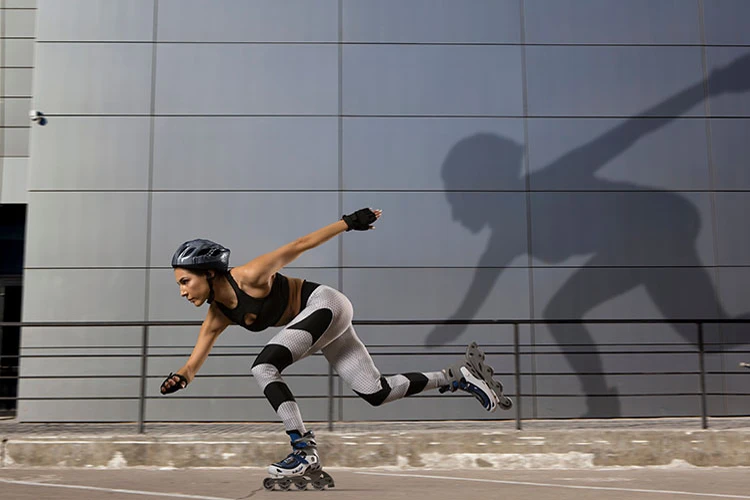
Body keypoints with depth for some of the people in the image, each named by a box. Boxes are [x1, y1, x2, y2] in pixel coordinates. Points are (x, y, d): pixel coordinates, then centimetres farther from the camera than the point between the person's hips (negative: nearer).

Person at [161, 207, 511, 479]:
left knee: (263, 367, -21)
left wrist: (349, 222, -14)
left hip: (325, 305, -8)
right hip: (316, 321, 8)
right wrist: (180, 378, -20)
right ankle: (459, 376, 18)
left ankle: (305, 450, -15)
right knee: (376, 393, 7)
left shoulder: (248, 277, -21)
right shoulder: (217, 316, 0)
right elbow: (193, 363, 3)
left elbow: (298, 246, -15)